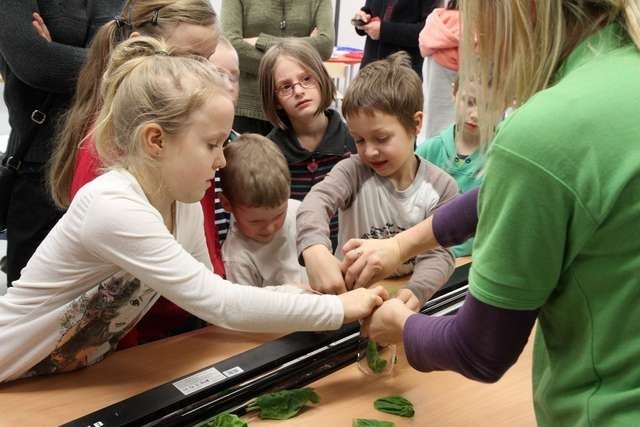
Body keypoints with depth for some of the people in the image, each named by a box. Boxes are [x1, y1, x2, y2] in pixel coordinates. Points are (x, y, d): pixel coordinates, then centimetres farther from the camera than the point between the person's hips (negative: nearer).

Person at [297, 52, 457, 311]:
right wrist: (315, 248, -46)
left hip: (403, 297, 1)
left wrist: (416, 292, -28)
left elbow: (438, 254, -6)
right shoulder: (353, 171, -4)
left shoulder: (441, 188, -2)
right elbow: (316, 202, -23)